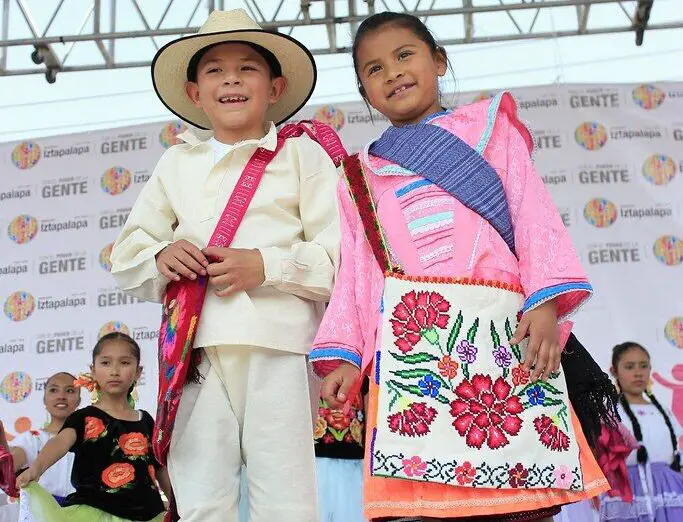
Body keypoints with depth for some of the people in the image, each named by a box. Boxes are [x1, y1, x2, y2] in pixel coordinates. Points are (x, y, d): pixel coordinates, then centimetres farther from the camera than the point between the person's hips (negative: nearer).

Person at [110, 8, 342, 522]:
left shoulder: (303, 155, 8)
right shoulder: (176, 164, 19)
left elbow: (341, 258, 0)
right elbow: (126, 257, 20)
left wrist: (267, 266, -14)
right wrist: (161, 258, -3)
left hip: (278, 349, -3)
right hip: (196, 350, 3)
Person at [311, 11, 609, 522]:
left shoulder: (491, 127, 19)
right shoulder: (361, 176, 22)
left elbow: (535, 217, 7)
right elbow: (354, 272, 16)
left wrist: (546, 303, -8)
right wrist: (344, 356, 2)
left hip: (503, 329, 0)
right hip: (412, 339, 1)